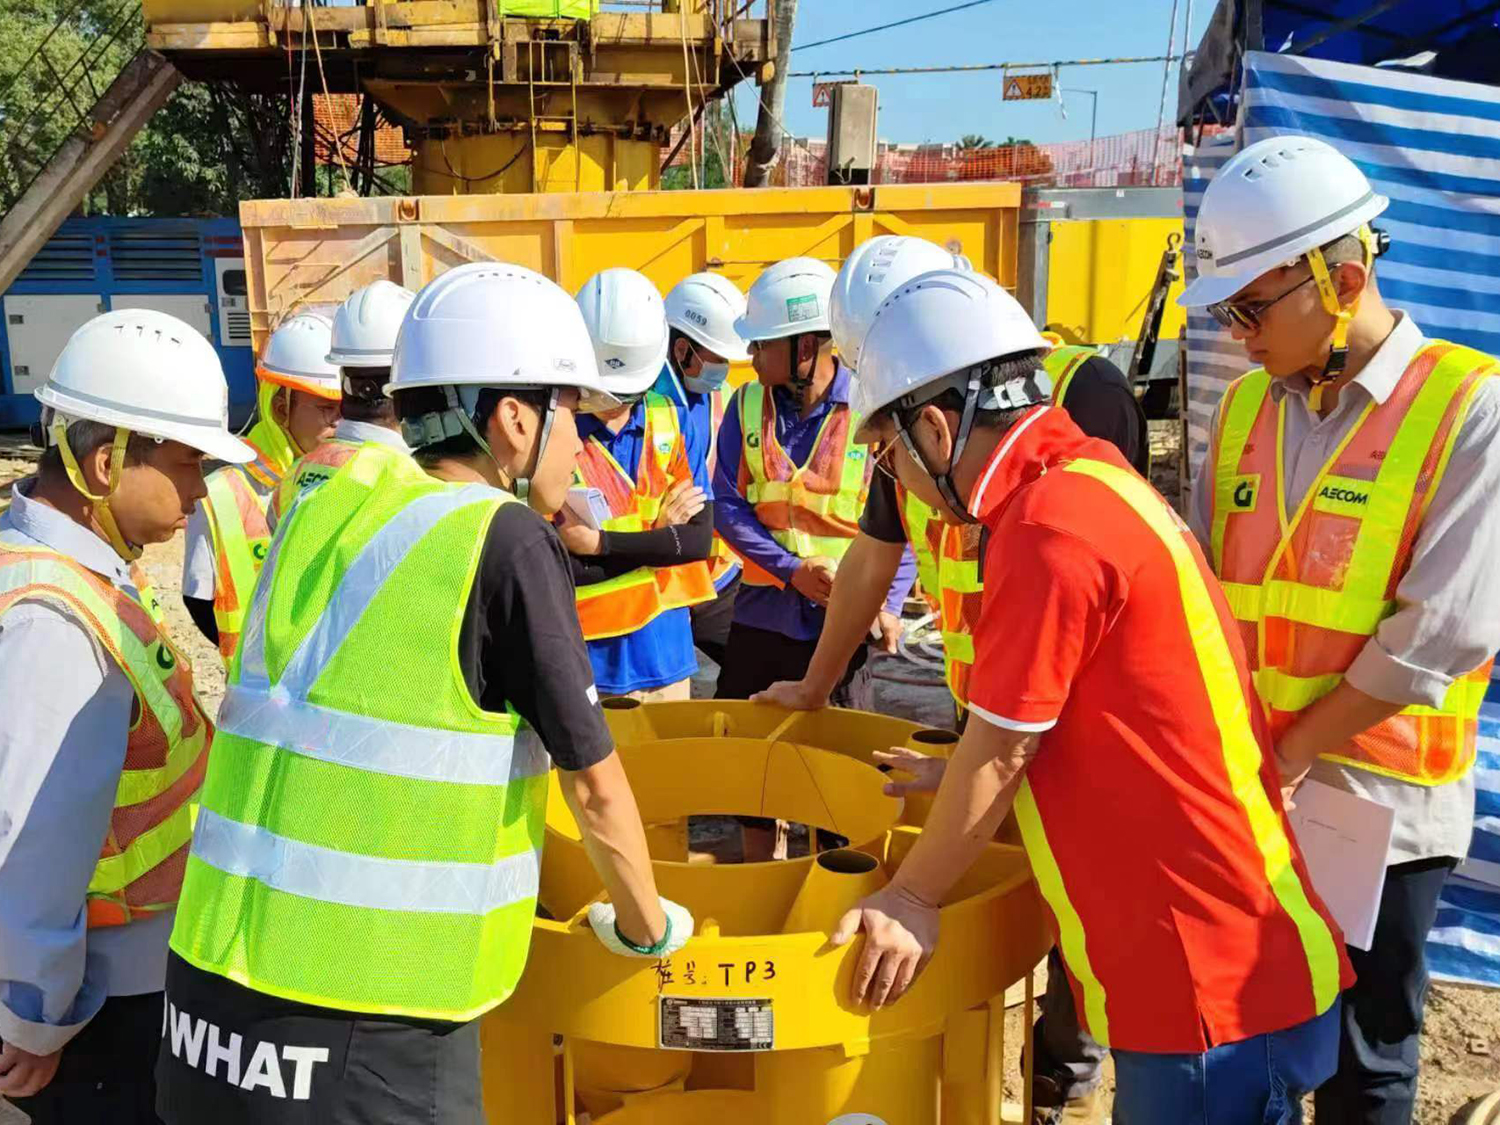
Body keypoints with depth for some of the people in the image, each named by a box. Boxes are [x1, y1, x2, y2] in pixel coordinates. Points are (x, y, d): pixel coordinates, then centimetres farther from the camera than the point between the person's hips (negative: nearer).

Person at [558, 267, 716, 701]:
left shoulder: (673, 426, 4)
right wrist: (660, 535, -11)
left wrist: (602, 542, -14)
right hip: (586, 662, -4)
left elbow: (700, 538, -5)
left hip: (667, 654, 4)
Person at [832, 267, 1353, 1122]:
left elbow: (1003, 751, -15)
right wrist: (955, 786, 25)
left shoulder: (1052, 528, -22)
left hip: (1211, 976, -9)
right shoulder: (1091, 480, 7)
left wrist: (911, 898, -1)